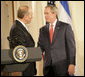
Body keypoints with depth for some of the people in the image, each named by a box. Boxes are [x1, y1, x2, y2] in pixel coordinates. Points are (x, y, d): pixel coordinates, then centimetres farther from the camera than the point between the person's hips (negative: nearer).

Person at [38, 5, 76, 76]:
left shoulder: (66, 27, 0)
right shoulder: (43, 30, 12)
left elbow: (71, 47, -4)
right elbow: (41, 47, 8)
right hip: (48, 67, 4)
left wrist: (72, 64, -11)